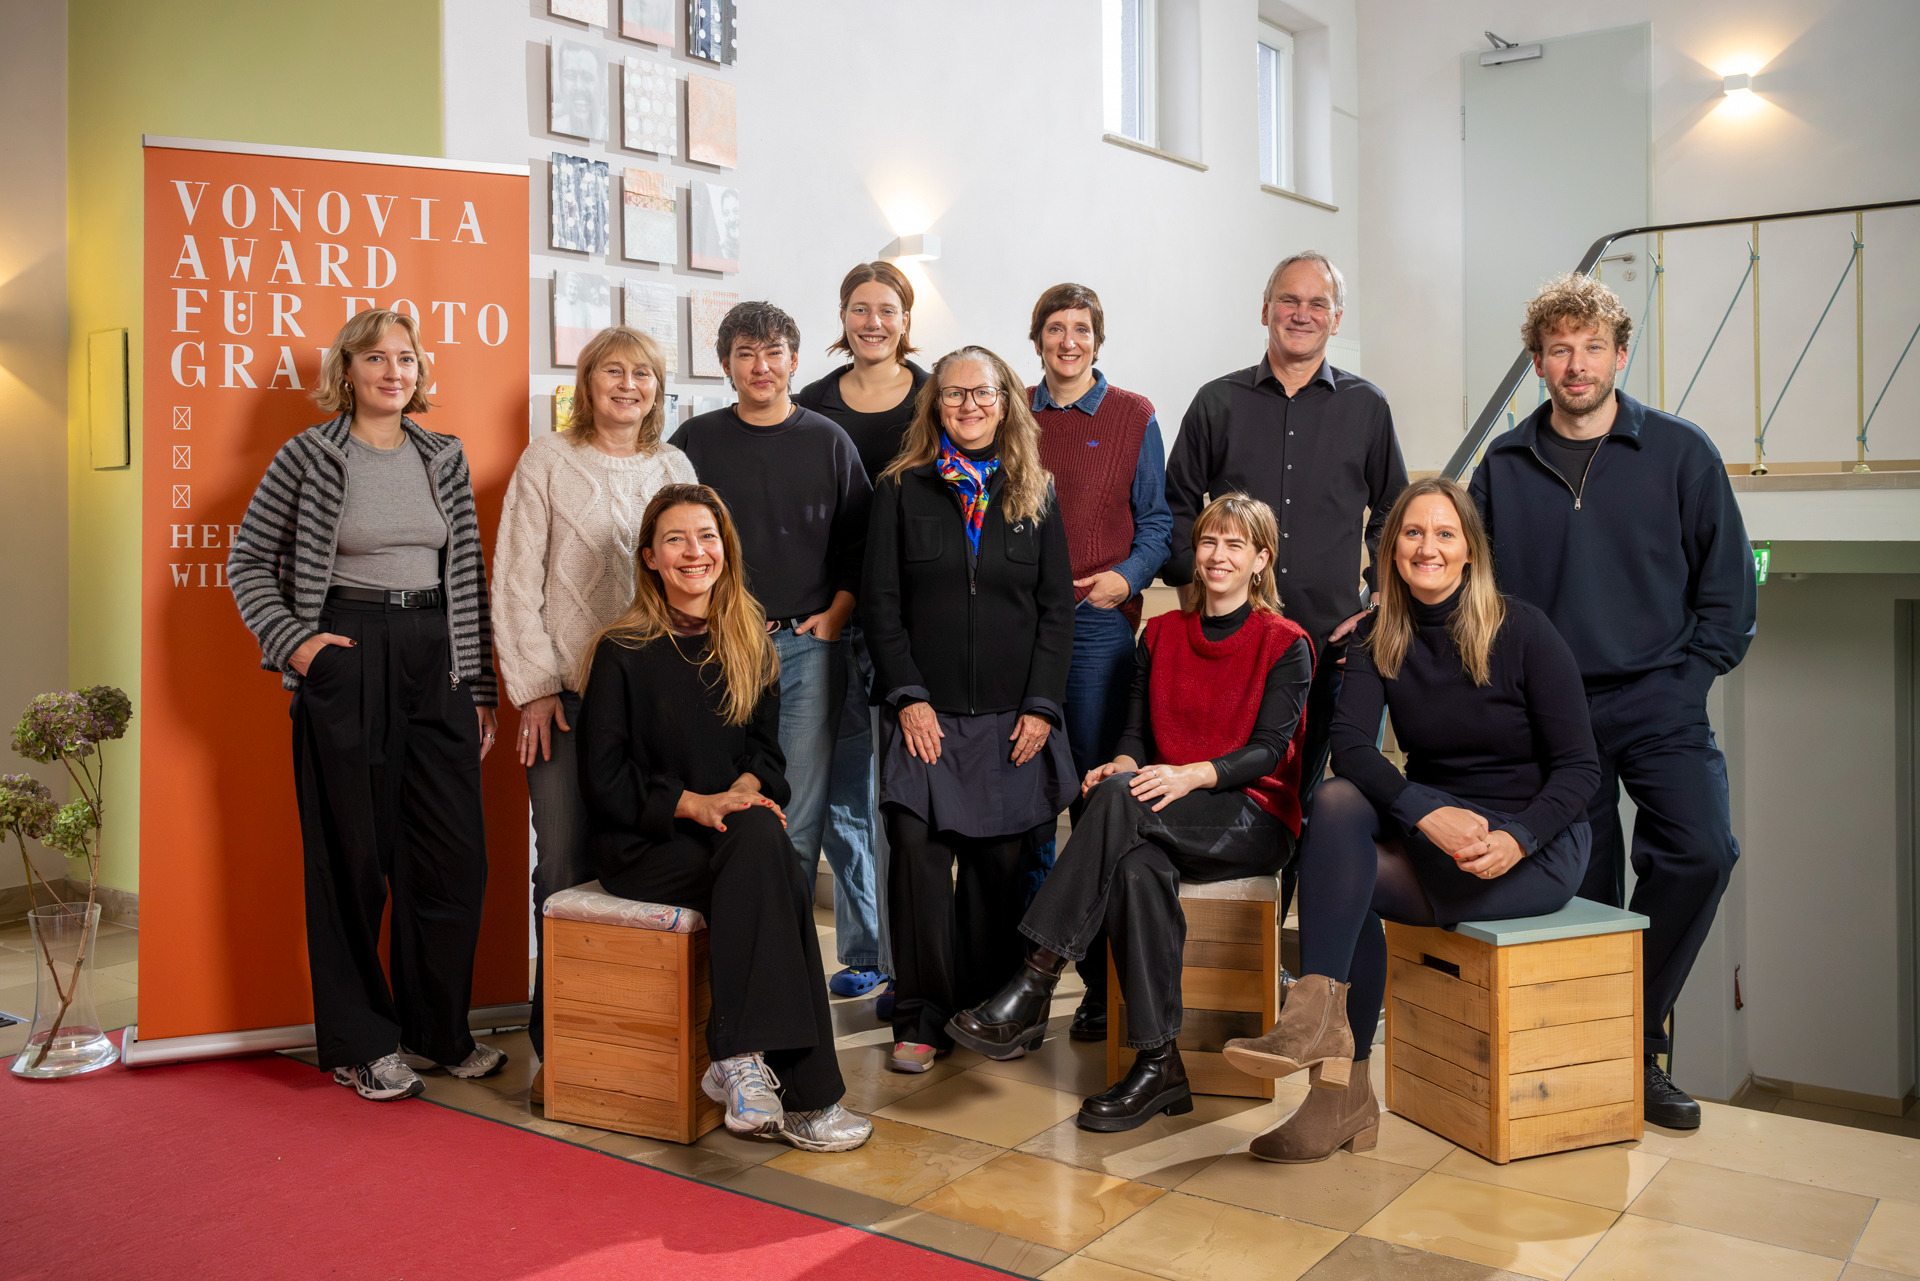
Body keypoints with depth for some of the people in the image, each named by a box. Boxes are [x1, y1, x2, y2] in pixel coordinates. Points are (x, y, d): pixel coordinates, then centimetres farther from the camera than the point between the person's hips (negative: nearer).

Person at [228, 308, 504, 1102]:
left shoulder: (445, 457, 11)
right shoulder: (309, 456, 1)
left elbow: (469, 576, 11)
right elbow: (248, 560, 5)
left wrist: (481, 689, 9)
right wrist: (291, 640, -9)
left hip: (436, 662, 4)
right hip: (346, 663, -4)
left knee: (454, 854, 4)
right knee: (353, 857, 3)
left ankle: (437, 1031, 20)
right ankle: (361, 1044, 16)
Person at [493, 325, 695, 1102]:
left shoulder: (675, 468, 13)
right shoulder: (547, 462, 5)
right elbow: (515, 581, 2)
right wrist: (533, 687, -4)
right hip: (567, 694, -2)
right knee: (565, 867, -2)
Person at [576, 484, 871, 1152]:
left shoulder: (750, 646, 14)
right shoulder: (622, 651, -1)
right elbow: (603, 779, -4)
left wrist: (746, 787, -8)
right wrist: (693, 803, -17)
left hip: (735, 824, 4)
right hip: (644, 841, -4)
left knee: (762, 840, -34)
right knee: (774, 882, -32)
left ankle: (738, 1059, -29)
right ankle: (800, 1094, -31)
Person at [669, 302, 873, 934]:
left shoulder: (828, 442, 9)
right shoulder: (695, 440, 9)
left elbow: (860, 540, 11)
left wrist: (836, 614, 0)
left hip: (808, 647, 0)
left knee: (799, 823, 0)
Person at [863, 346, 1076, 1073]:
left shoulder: (1034, 495, 10)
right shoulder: (902, 490, 6)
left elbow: (1057, 607, 7)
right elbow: (880, 603, 2)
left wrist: (1041, 706, -2)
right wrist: (907, 697, -7)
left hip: (1011, 718, 1)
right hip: (925, 714, -1)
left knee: (1000, 862, 3)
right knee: (918, 855, -8)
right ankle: (921, 1019, 4)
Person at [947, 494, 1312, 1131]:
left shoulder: (1285, 644, 2)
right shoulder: (1160, 636, 16)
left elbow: (1269, 749, -8)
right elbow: (1136, 735, 11)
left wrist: (1190, 775, -26)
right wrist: (1120, 765, -14)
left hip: (1255, 821, -4)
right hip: (1163, 826, 4)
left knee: (1122, 798, -33)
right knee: (1139, 870, -35)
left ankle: (1034, 985, -35)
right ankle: (1158, 1065, -29)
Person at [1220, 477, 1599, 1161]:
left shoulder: (1522, 630, -8)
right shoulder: (1379, 642, 3)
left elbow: (1579, 765, -9)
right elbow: (1348, 743, -14)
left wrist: (1515, 842, -26)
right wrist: (1428, 813, -32)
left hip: (1535, 847, -4)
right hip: (1431, 835, 5)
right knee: (1338, 798, -27)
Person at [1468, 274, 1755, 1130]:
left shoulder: (1681, 453, 3)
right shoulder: (1504, 467, 7)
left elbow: (1728, 587, 6)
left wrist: (1685, 680, -2)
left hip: (1656, 701, -1)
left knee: (1701, 849, -21)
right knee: (1583, 892, 3)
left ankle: (1639, 1037, -4)